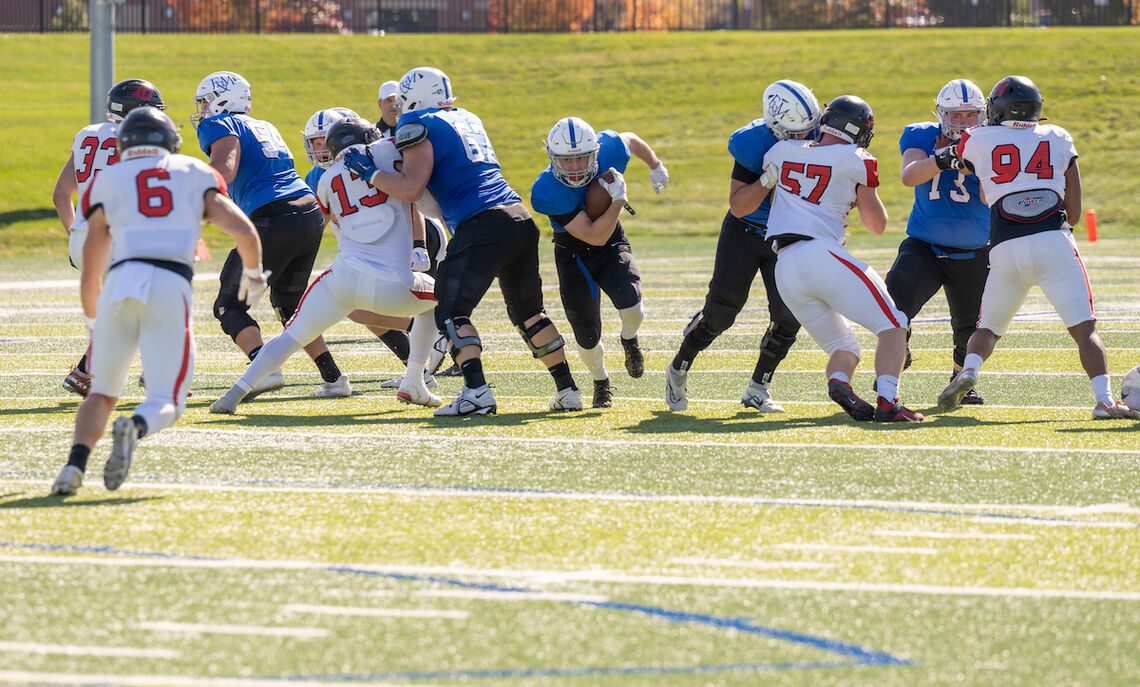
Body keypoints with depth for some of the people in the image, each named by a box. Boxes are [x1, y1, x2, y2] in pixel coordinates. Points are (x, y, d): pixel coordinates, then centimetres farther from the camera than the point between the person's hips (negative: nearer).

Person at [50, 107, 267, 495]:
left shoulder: (107, 182, 21)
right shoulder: (196, 174, 22)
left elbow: (90, 276, 21)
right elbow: (243, 231, 10)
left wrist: (94, 322, 39)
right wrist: (253, 274, 30)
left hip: (121, 282, 1)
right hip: (172, 288, -1)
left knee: (103, 393, 18)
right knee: (166, 403, 1)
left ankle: (75, 465, -7)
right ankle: (135, 428, -34)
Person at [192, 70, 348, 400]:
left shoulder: (221, 125, 2)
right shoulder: (265, 127, 25)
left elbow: (224, 171, -16)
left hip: (274, 220, -8)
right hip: (311, 214, 8)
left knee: (229, 305, 1)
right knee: (288, 302, 24)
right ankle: (333, 377, 14)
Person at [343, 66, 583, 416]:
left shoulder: (420, 128, -1)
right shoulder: (468, 120, 23)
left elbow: (411, 188, -11)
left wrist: (371, 173, 2)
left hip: (482, 226, -8)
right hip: (521, 218, 8)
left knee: (452, 312, -5)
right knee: (529, 312, 19)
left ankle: (477, 391, -21)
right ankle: (567, 390, 19)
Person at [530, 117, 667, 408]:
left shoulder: (608, 150, -24)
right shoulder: (547, 192, -33)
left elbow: (631, 140, 5)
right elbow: (595, 236, -31)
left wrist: (655, 166, 21)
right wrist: (618, 199, -37)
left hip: (612, 247, 1)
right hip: (573, 257, -1)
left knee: (630, 303, -26)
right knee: (587, 335, 2)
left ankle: (629, 339, 11)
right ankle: (601, 381, 35)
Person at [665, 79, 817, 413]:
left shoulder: (817, 136, -15)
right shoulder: (754, 144, -25)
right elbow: (738, 207, -24)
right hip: (745, 232, -3)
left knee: (788, 316, -10)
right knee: (721, 311, -2)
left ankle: (757, 389, 7)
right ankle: (679, 369, 24)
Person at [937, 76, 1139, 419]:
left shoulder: (978, 141, 9)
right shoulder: (1059, 140, 13)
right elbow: (1073, 211, 15)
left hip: (1005, 249, 1)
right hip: (1054, 243, -1)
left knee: (988, 327, 20)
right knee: (1085, 329, -2)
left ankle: (968, 371, -6)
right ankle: (1104, 399, -18)